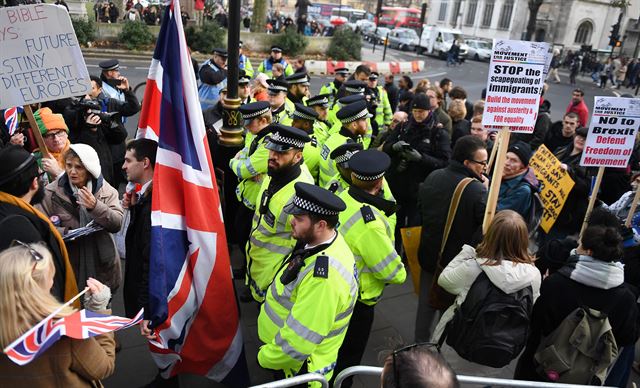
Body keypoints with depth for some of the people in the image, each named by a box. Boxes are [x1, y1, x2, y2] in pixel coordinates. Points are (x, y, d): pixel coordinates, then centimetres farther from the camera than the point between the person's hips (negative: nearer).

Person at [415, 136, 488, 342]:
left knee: (426, 302, 21)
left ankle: (421, 344, 36)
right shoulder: (476, 190, -29)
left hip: (429, 253, 5)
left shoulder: (433, 177, -7)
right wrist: (485, 191, -12)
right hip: (456, 261, -5)